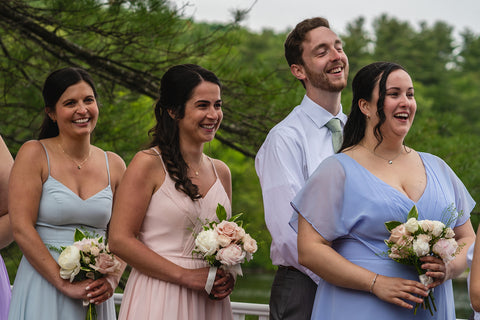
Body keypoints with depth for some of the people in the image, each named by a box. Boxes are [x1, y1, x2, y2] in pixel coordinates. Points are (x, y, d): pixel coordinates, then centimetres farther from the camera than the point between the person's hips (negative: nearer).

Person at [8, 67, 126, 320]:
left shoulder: (114, 165, 8)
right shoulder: (35, 154, -4)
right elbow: (21, 228, -12)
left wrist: (112, 279, -8)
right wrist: (65, 284, -16)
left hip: (95, 295, 4)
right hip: (43, 288, -3)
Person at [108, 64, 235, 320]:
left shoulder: (221, 172, 10)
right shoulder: (148, 164, -7)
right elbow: (120, 240, -12)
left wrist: (228, 276, -1)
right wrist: (186, 276, -14)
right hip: (158, 299, -5)